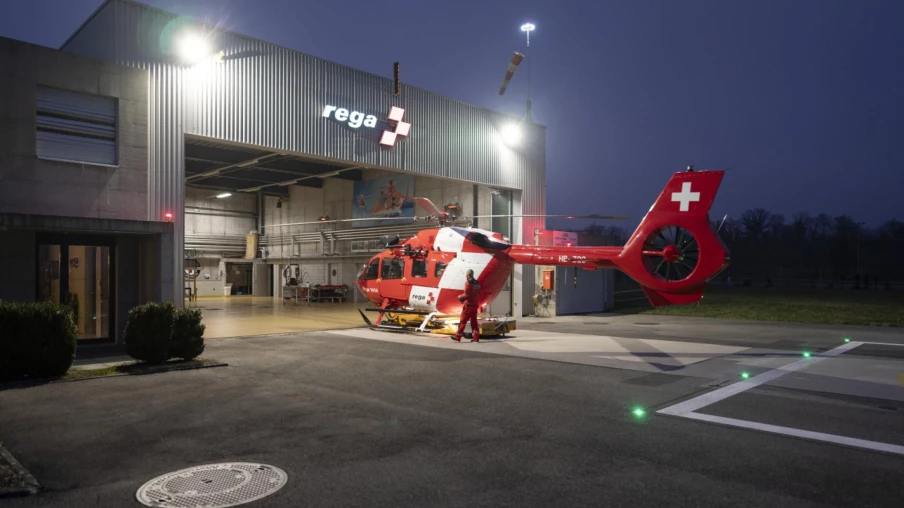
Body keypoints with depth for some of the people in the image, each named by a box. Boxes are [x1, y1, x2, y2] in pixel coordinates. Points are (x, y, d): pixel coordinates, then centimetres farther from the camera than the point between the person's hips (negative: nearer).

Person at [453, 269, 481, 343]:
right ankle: (476, 338, 8)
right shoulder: (477, 283, 9)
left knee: (463, 321, 0)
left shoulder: (468, 283, -15)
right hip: (475, 304, 7)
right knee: (474, 321, 11)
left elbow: (466, 295, -18)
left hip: (468, 304, -7)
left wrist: (460, 297, -1)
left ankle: (458, 337, 4)